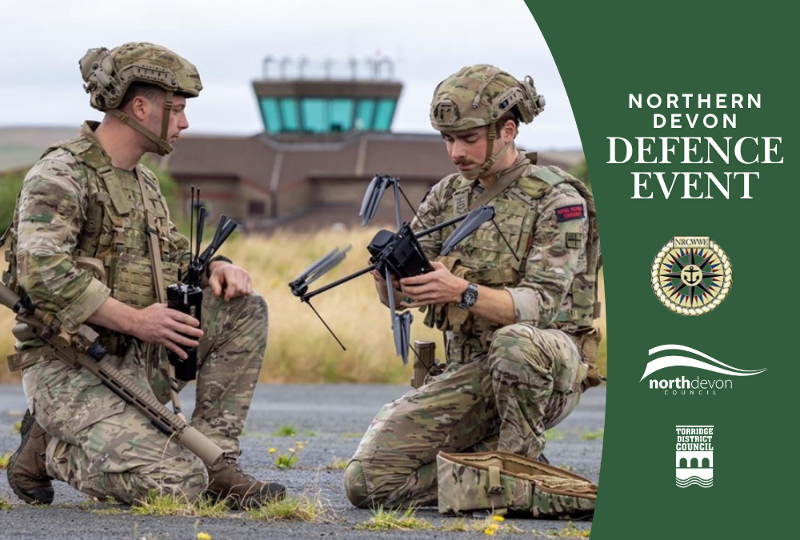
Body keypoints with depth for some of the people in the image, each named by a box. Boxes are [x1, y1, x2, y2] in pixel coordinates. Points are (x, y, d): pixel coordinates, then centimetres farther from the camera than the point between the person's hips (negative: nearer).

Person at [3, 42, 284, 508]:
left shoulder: (145, 184, 16)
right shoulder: (60, 175, -12)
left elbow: (175, 255, 26)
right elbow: (42, 272, -25)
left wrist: (217, 268, 2)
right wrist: (135, 319, -24)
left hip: (139, 362, 8)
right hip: (71, 370, -8)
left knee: (244, 309, -2)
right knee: (177, 484, -24)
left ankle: (215, 459, 0)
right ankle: (49, 449, 0)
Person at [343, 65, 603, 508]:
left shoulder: (557, 200, -8)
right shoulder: (447, 197, 10)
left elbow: (541, 305, -18)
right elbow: (400, 296, 6)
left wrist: (463, 292, -34)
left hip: (547, 372, -5)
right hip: (468, 373, 5)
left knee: (515, 343, -42)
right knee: (367, 479, -12)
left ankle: (520, 466, -16)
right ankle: (494, 458, 8)